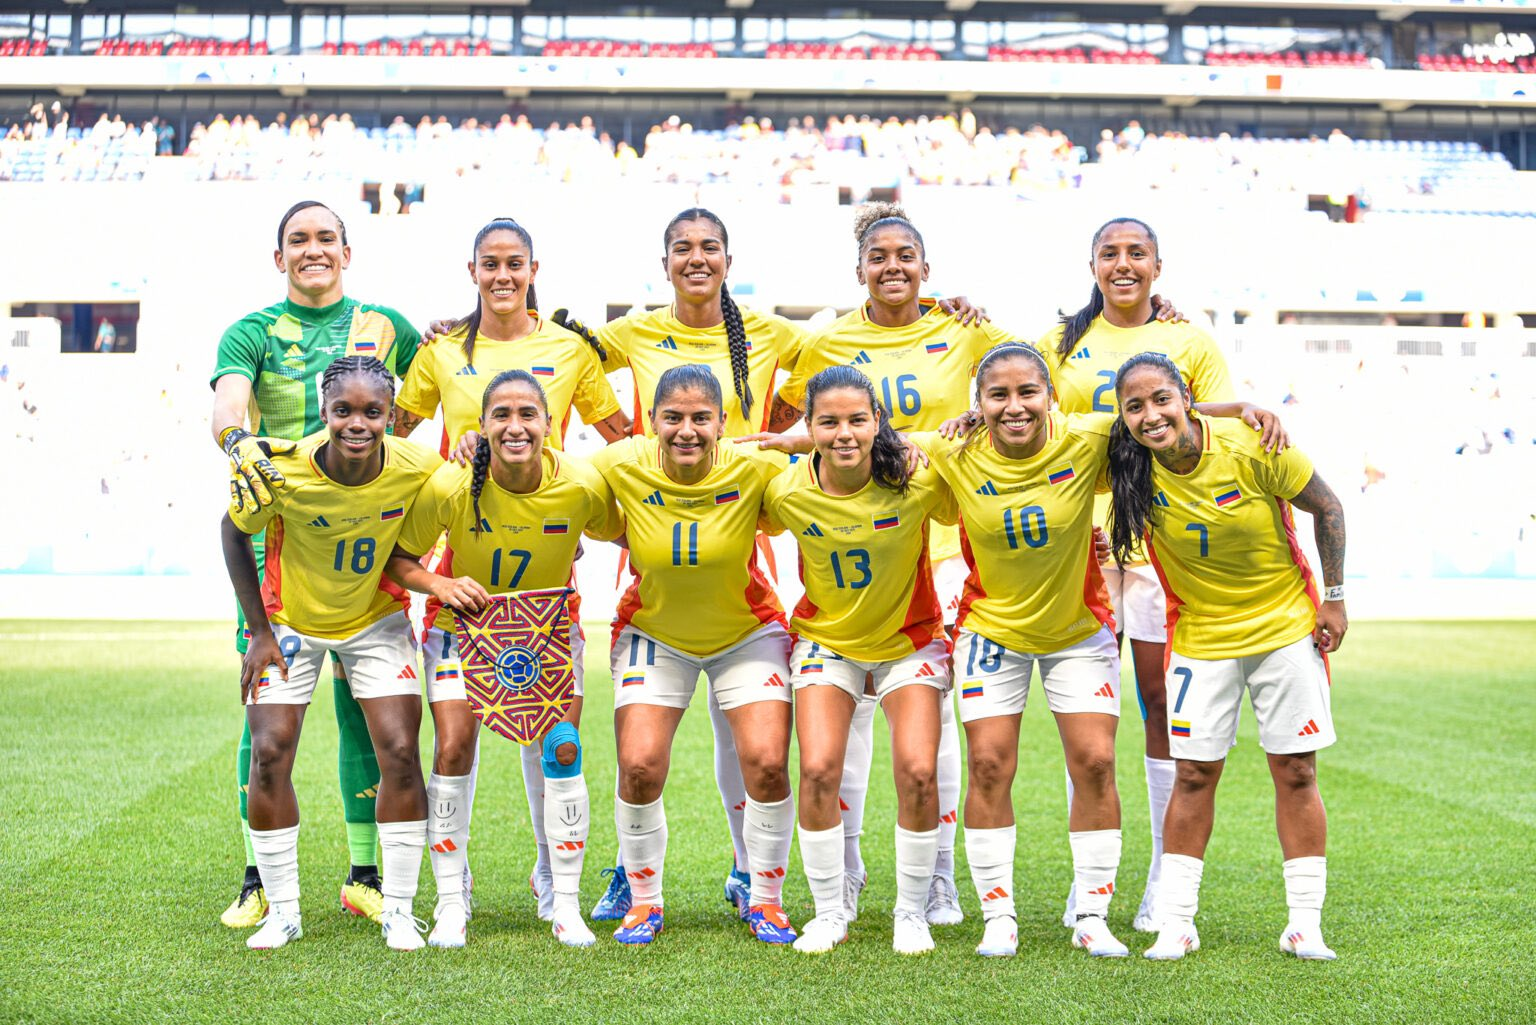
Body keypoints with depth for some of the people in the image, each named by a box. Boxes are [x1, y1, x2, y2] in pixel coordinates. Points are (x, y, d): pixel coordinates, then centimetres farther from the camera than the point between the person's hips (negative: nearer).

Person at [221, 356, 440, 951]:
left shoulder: (417, 469, -25)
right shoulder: (283, 472, -29)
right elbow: (234, 531, -9)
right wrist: (259, 631, -9)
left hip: (377, 621, 1)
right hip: (290, 622, -1)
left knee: (400, 753, -8)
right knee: (269, 756, -7)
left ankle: (399, 911, 6)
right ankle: (282, 912, 9)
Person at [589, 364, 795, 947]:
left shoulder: (754, 468, -23)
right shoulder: (621, 467, -21)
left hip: (748, 633, 0)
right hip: (654, 633, 1)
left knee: (767, 763, -12)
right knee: (639, 766, -11)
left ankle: (765, 900, 12)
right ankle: (644, 901, 13)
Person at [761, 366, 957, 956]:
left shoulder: (918, 482, -22)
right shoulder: (788, 493, -17)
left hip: (910, 639, -1)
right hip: (825, 639, 1)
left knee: (918, 772, -14)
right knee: (818, 769, -14)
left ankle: (912, 913, 7)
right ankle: (829, 913, 6)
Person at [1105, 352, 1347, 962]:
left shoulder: (1251, 448, -21)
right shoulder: (1128, 465, -15)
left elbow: (1326, 507, -8)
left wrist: (1335, 597, -5)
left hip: (1286, 625, -1)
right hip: (1200, 635, 2)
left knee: (1295, 772, 2)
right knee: (1194, 774, 1)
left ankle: (1304, 923, 11)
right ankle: (1176, 922, 9)